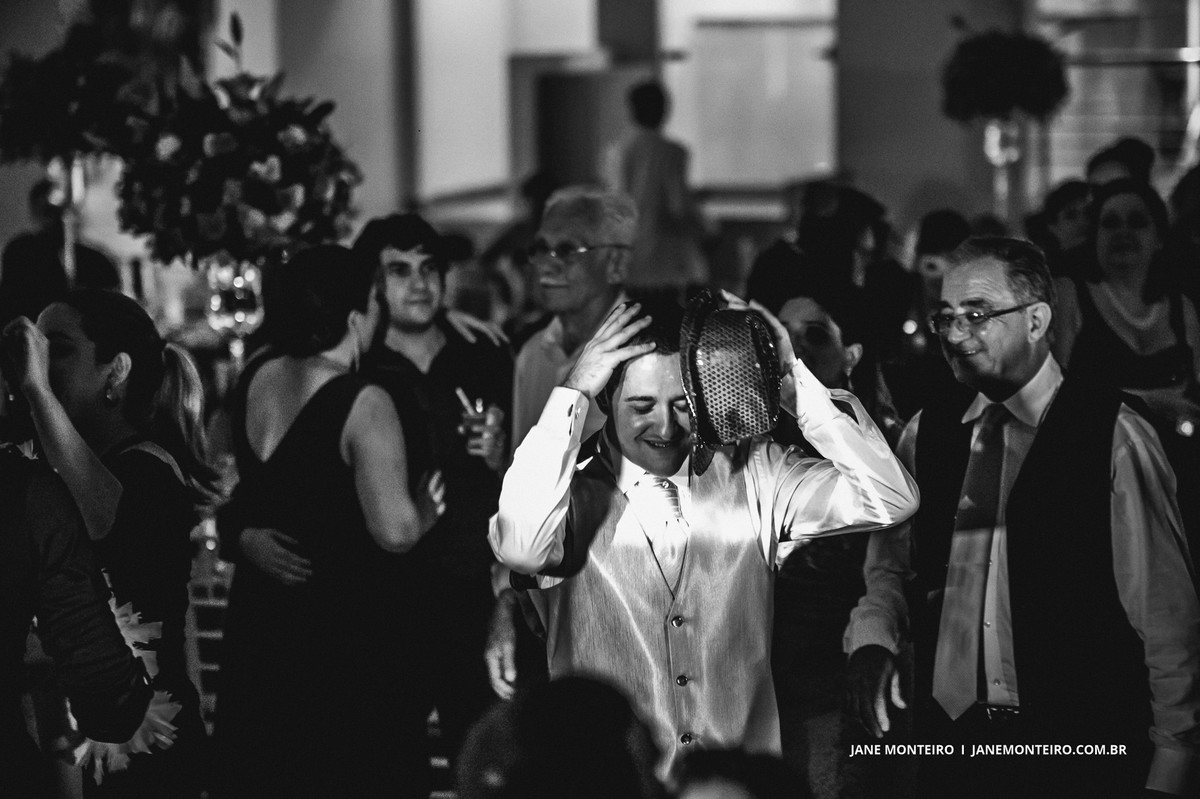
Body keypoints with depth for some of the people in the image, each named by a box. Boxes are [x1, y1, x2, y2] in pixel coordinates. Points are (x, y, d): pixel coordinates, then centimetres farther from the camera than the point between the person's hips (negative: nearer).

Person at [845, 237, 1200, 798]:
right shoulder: (926, 434, 7)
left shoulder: (1114, 436, -8)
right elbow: (889, 564, 16)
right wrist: (872, 639, -5)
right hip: (951, 739, 4)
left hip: (1079, 748, -4)